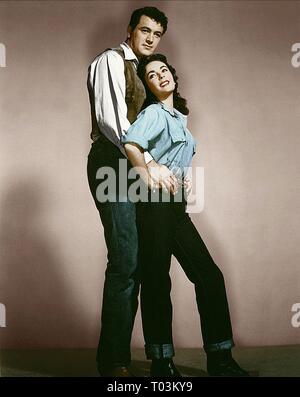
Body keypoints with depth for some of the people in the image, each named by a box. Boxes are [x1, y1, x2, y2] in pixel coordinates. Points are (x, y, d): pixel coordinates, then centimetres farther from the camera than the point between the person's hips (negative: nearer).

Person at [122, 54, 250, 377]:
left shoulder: (178, 116, 21)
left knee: (209, 275, 5)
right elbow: (130, 144, -27)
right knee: (157, 281, -3)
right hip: (155, 205, -9)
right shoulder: (154, 113, -6)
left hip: (175, 206, 9)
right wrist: (149, 180, -17)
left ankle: (220, 359, 14)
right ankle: (161, 363, 10)